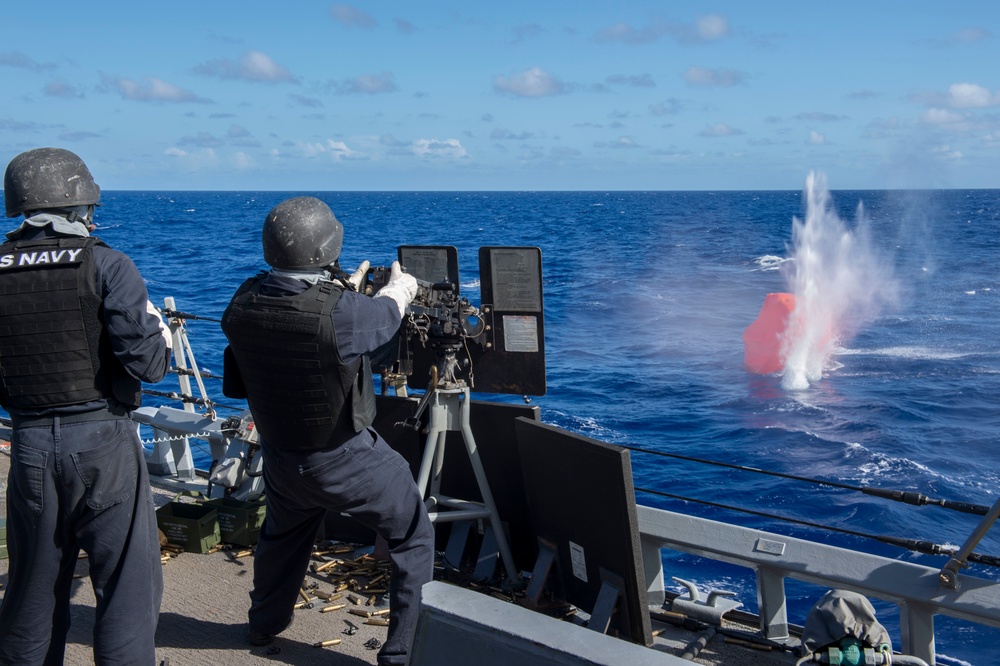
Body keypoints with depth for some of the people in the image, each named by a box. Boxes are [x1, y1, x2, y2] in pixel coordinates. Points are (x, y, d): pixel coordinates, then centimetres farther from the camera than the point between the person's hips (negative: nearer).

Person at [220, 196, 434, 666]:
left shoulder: (244, 306, -14)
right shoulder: (343, 312, -28)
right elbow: (386, 313, -6)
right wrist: (399, 285, 18)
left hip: (281, 458, 6)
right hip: (347, 461, -6)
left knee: (282, 534, 34)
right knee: (413, 539, 14)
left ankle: (264, 625, 54)